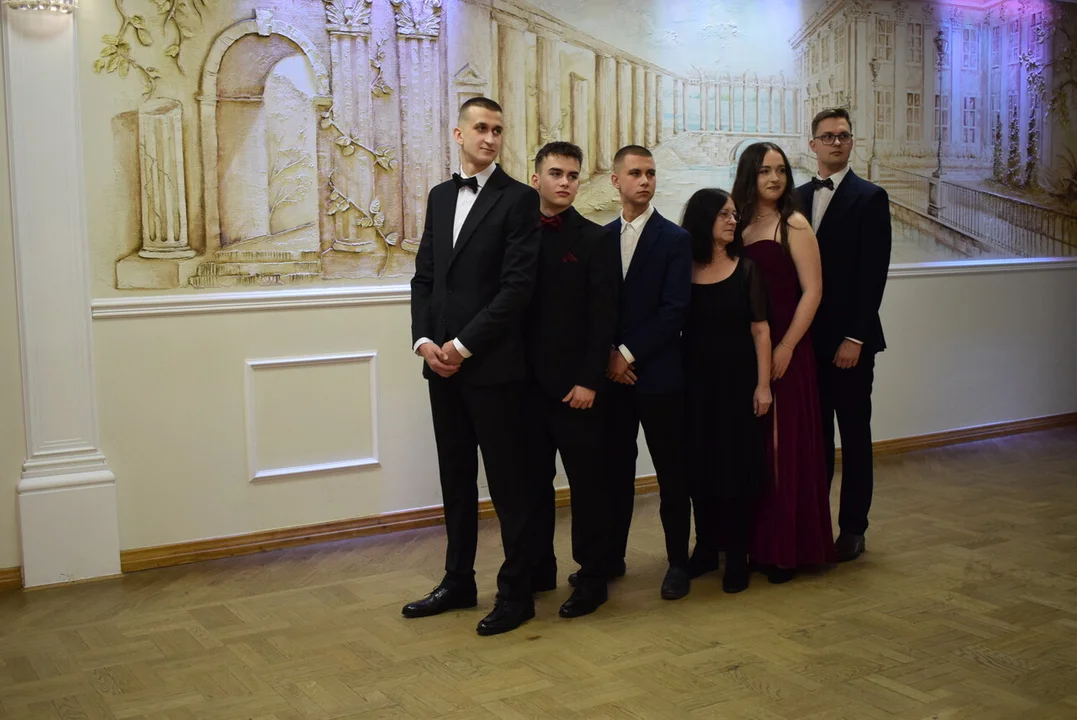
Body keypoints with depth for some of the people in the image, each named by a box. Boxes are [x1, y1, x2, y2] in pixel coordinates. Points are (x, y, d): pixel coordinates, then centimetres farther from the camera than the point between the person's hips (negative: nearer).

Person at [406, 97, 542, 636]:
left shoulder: (519, 199, -6)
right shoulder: (440, 197, 14)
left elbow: (518, 286, -13)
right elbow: (424, 275, 13)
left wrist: (463, 346, -14)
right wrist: (424, 340, -2)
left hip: (493, 365, -6)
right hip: (443, 364, 6)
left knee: (509, 483, 3)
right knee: (456, 479, 15)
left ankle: (516, 593, 14)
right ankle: (458, 582, 27)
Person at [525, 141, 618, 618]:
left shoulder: (595, 240, -2)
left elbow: (603, 316, -7)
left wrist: (589, 381, -13)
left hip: (575, 384, -4)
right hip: (528, 382, 4)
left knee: (586, 480, 3)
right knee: (533, 479, 10)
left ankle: (592, 576, 13)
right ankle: (539, 567, 23)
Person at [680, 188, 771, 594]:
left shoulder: (745, 269, -1)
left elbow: (760, 330, -3)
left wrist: (763, 385, -8)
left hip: (738, 378, -1)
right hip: (696, 380, 1)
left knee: (738, 466, 2)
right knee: (700, 465, 8)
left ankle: (736, 556, 11)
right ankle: (706, 547, 22)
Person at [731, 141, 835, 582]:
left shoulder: (793, 226, -4)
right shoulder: (737, 225, 10)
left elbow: (812, 291, -10)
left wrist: (785, 347, -15)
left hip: (784, 351, -5)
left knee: (784, 446, -1)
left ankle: (787, 549, 10)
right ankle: (754, 542, 21)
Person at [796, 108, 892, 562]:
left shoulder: (870, 198, -3)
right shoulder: (798, 198, 11)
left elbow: (873, 274, -9)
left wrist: (855, 337, -15)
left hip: (850, 339, -4)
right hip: (808, 337, 4)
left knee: (854, 434, 5)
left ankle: (852, 528, 14)